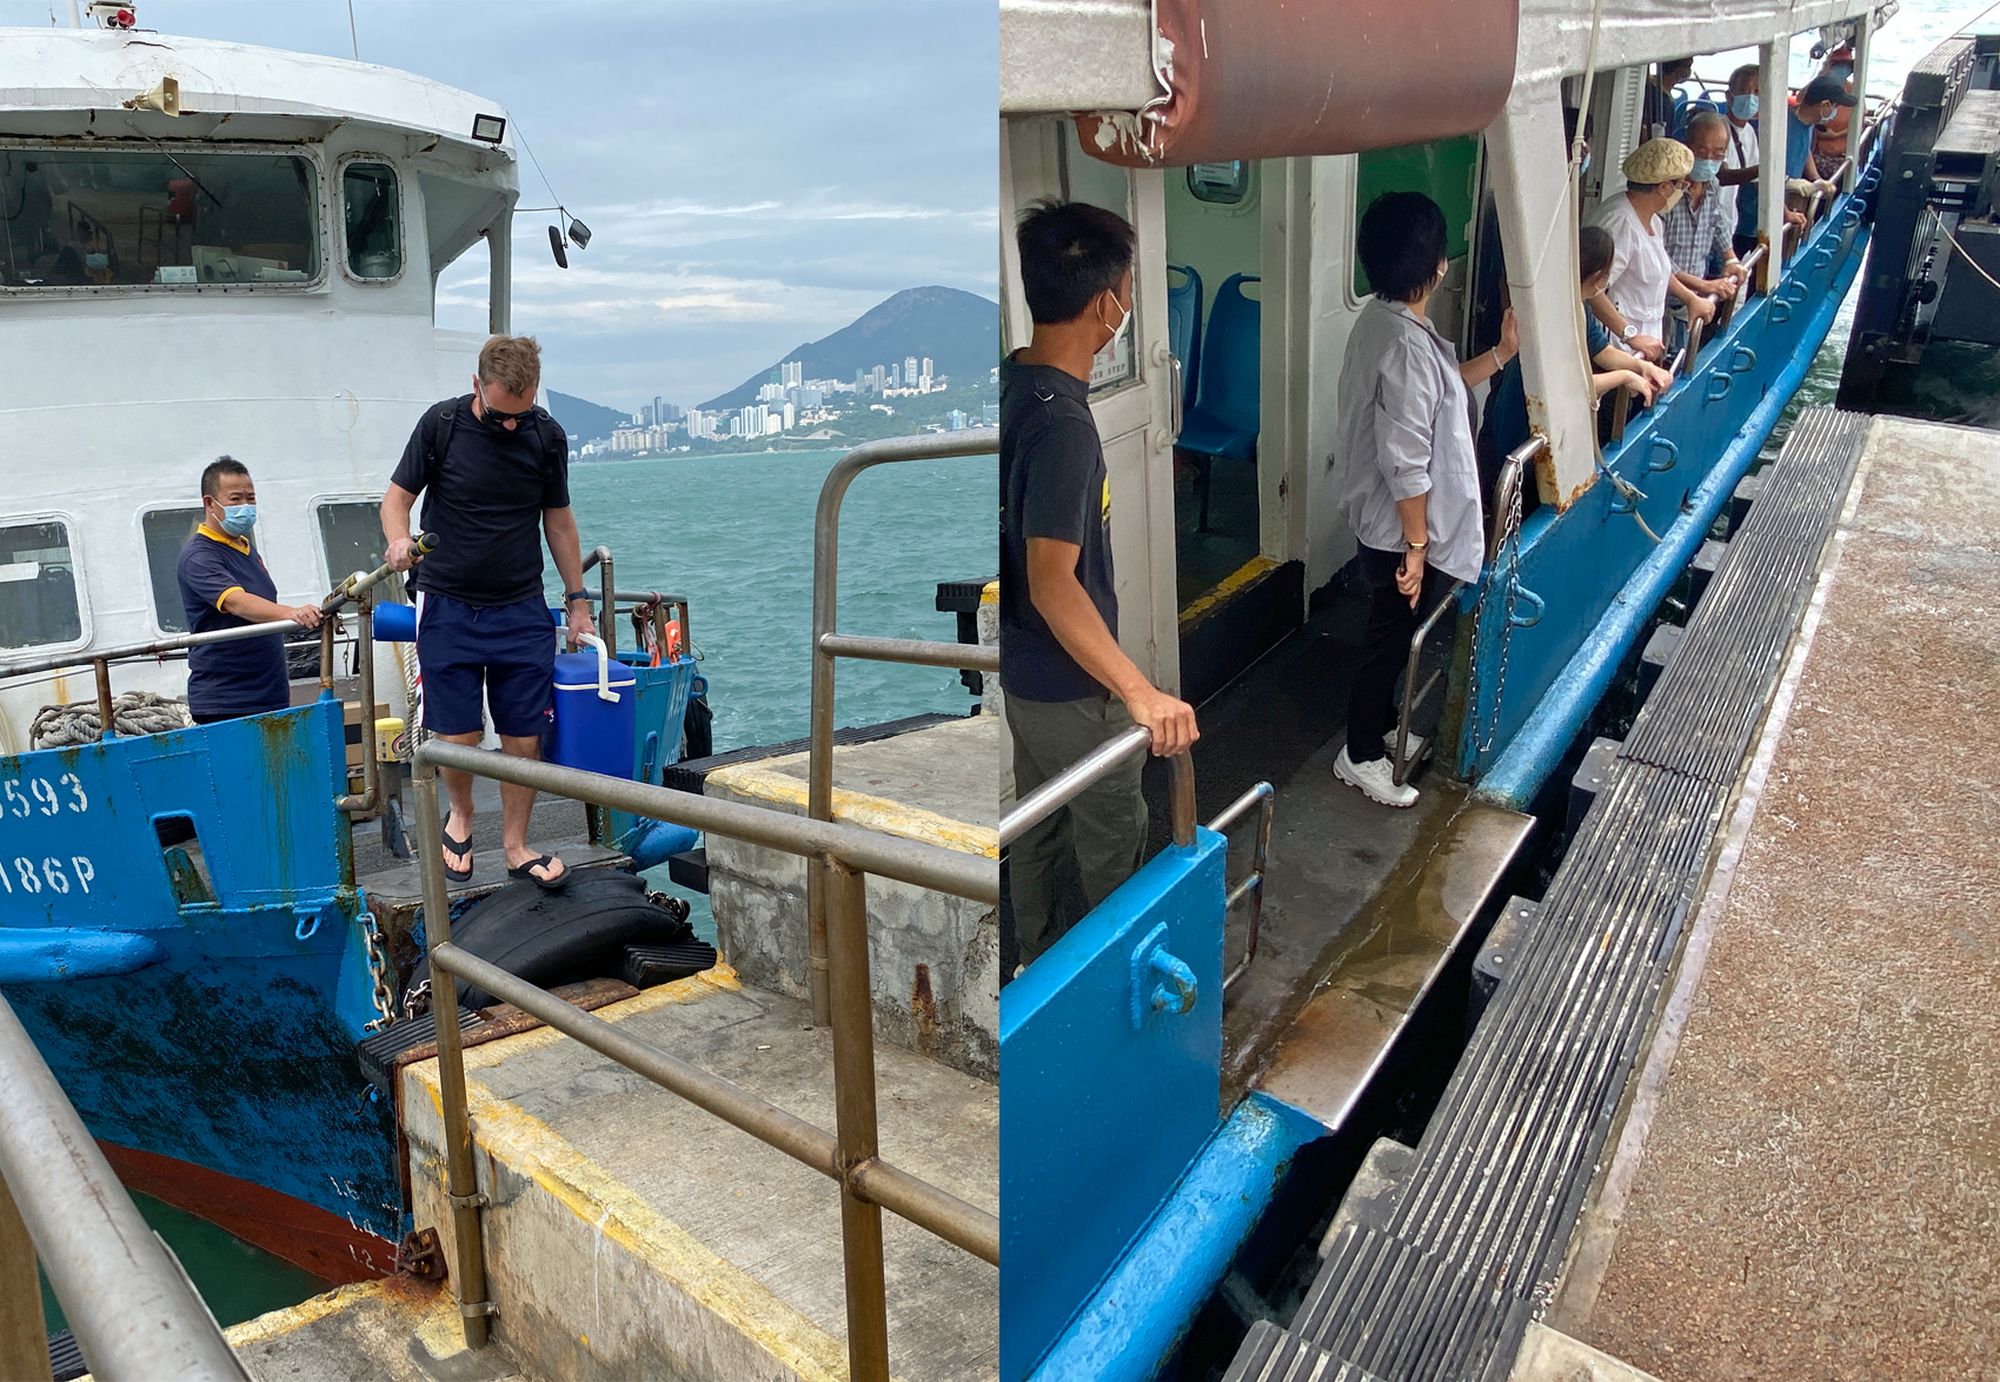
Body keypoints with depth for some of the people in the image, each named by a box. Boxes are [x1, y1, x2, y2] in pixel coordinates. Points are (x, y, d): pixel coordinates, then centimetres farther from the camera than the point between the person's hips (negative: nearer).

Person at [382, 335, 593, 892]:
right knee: (456, 737, -2)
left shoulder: (547, 436, 0)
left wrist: (577, 600, 11)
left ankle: (516, 845, 19)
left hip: (522, 610, 2)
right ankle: (460, 819, 28)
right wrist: (399, 538, -21)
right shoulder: (442, 424, -6)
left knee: (524, 739, 0)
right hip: (448, 606, -1)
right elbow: (398, 495, 2)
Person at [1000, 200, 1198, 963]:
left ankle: (1043, 957, 42)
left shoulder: (1012, 380, -2)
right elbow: (1052, 582, -34)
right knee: (1111, 837, 13)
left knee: (1040, 821, 24)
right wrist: (1139, 692, -39)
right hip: (1070, 680, -9)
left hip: (1022, 664, 9)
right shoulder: (1062, 423, -31)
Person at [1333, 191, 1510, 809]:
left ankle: (1381, 724, 44)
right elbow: (1406, 462, -28)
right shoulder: (1406, 344, -29)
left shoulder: (1386, 319, 3)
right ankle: (1360, 755, 25)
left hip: (1385, 523, 10)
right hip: (1401, 532, -10)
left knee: (1394, 635, 25)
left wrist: (1502, 353, 11)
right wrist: (1416, 547, -21)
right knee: (1391, 638, 8)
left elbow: (1436, 392, 17)